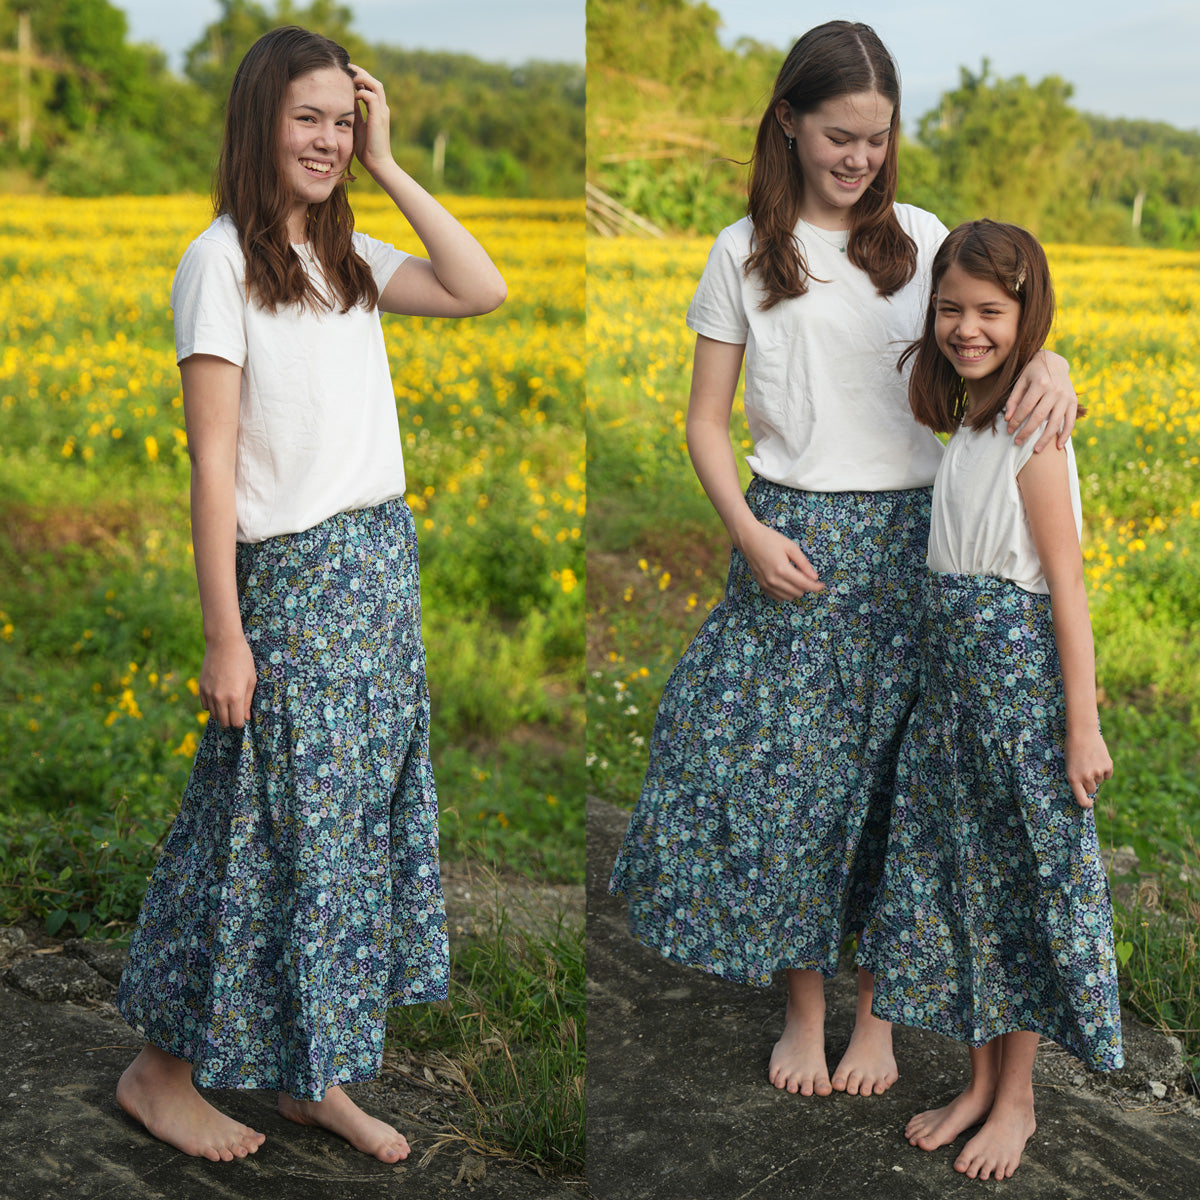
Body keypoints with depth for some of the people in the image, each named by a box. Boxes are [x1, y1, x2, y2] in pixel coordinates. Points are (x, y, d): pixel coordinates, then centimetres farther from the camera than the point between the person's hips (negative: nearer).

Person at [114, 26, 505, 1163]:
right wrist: (226, 636, -17)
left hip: (383, 565, 7)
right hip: (289, 577, -7)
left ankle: (315, 1076, 24)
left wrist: (387, 167, 3)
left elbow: (481, 290, 5)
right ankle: (161, 1065, 20)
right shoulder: (221, 260, -10)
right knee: (267, 826, 1)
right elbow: (212, 461, -14)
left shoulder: (349, 256, 12)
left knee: (360, 819, 11)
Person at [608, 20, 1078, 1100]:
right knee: (781, 766, -1)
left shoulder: (921, 239, 7)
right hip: (792, 540, -1)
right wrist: (749, 533, -12)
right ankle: (804, 1004, 19)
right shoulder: (747, 253, 3)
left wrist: (1049, 364, -19)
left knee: (896, 770, 5)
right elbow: (706, 420, 4)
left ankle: (878, 1007, 22)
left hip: (910, 535, 1)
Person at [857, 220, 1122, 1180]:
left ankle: (1017, 1098, 20)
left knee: (1021, 872, 4)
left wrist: (1084, 726, -18)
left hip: (1020, 668, -8)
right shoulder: (966, 423, 9)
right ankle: (980, 1082, 27)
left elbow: (1066, 585, -16)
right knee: (956, 864, 13)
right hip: (953, 667, 8)